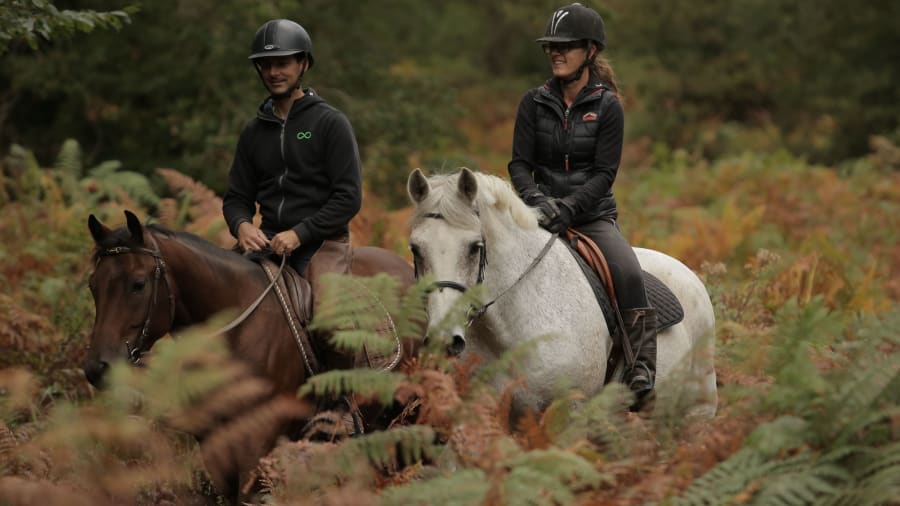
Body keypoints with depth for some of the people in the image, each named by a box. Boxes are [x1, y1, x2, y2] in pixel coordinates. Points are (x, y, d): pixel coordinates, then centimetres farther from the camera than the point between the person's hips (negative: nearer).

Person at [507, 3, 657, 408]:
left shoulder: (607, 107, -2)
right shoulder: (534, 103, 5)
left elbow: (604, 173, -8)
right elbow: (519, 164, 1)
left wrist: (568, 207, -22)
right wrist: (537, 198, -20)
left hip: (594, 215, -2)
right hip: (544, 215, 2)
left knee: (629, 274, -28)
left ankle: (641, 370, -28)